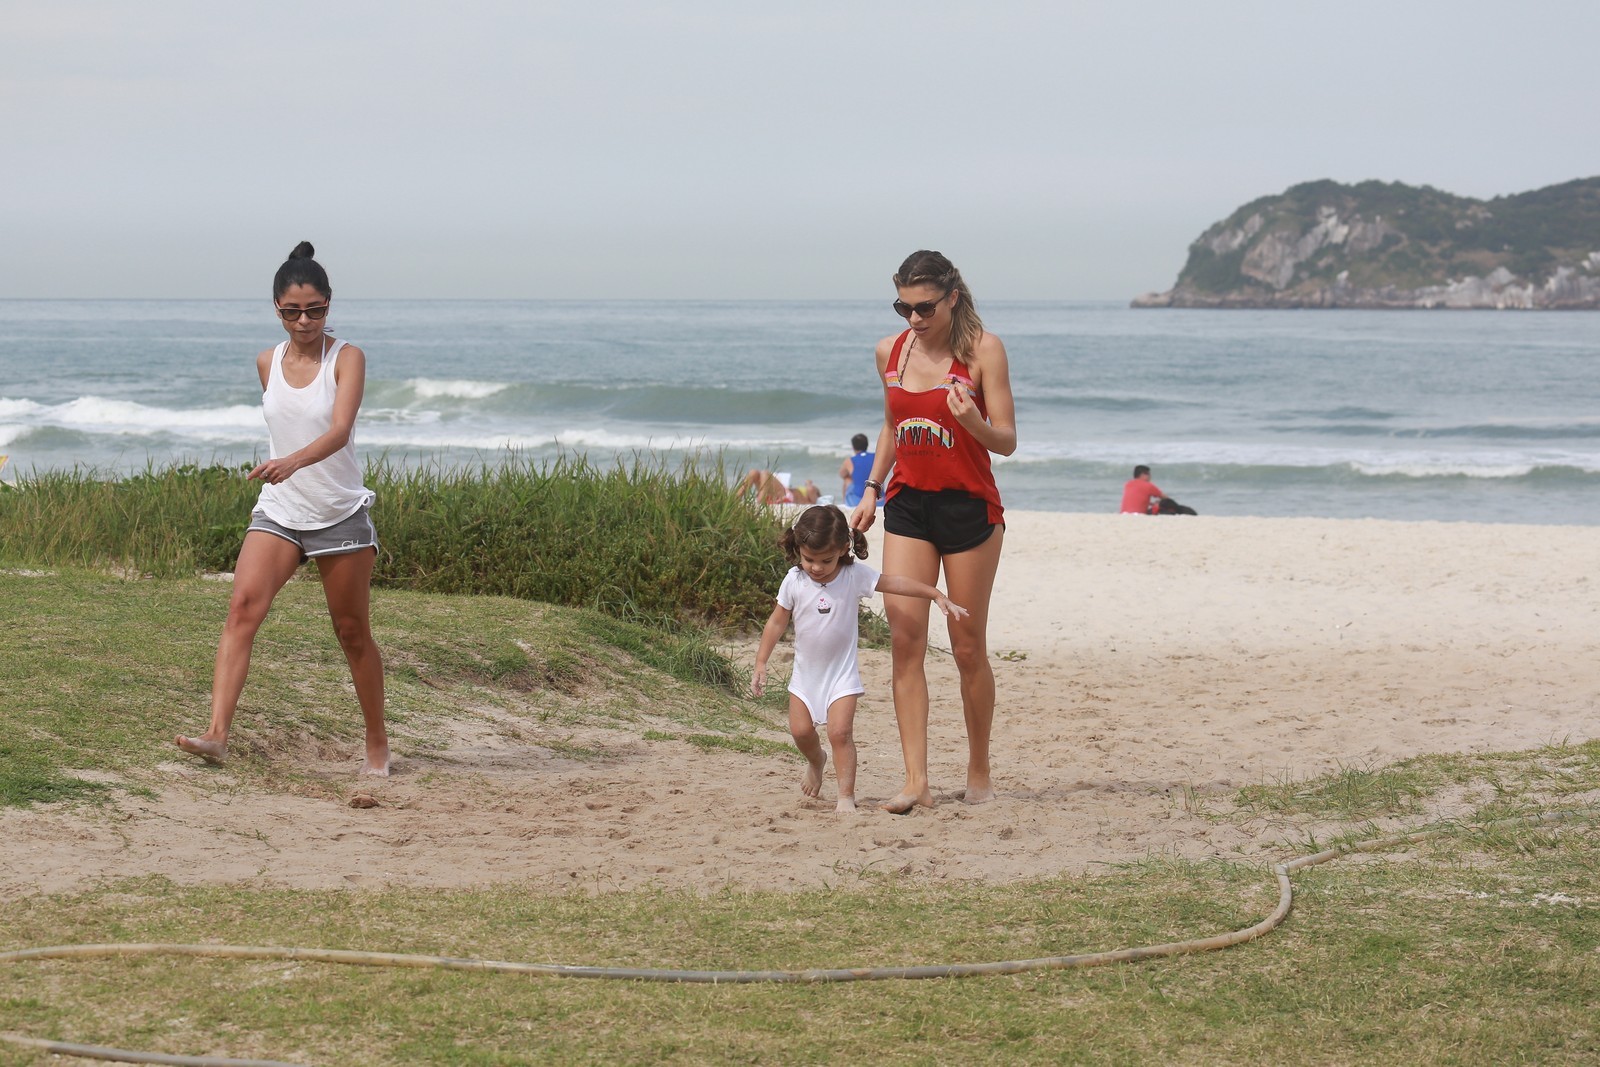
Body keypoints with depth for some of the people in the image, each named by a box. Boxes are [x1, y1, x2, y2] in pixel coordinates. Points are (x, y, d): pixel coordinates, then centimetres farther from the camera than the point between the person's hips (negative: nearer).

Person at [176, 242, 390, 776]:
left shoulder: (346, 359, -8)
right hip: (278, 511, 3)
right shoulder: (268, 363, 6)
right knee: (242, 607, -18)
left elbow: (339, 431, -23)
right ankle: (216, 733, -27)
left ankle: (377, 743, 22)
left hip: (340, 513, -3)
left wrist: (291, 462, -40)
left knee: (353, 632, 5)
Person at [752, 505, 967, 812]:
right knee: (800, 730, 3)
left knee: (840, 732, -14)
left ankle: (846, 795, -7)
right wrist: (761, 664, 0)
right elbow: (777, 622, 0)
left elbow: (894, 583, -11)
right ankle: (816, 761, 37)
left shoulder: (854, 575, -14)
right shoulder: (795, 580, -10)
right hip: (806, 671, 3)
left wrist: (938, 596, -17)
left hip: (841, 673, -3)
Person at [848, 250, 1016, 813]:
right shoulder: (890, 352, 6)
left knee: (968, 647, 3)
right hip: (908, 507, 4)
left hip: (968, 507, -4)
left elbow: (1006, 441, -9)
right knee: (904, 638, -9)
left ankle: (979, 774, 18)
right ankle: (916, 780, -11)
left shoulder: (982, 349, -8)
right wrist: (871, 490, 13)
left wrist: (972, 421, -29)